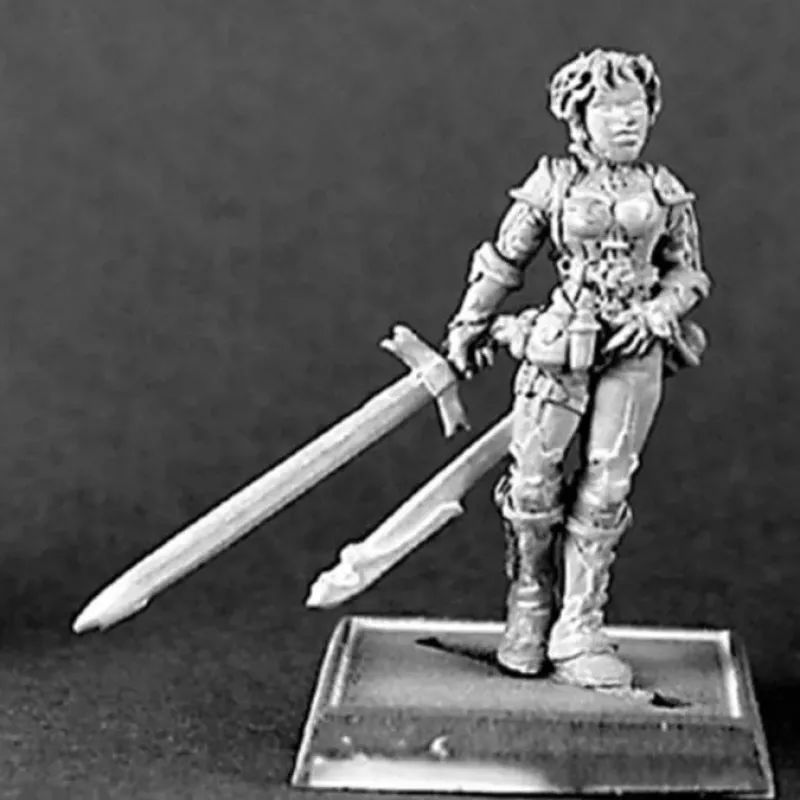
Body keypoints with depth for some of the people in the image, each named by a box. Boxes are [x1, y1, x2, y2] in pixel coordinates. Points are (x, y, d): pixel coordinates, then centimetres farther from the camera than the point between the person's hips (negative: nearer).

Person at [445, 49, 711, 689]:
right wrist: (468, 328, 17)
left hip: (634, 351, 1)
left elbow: (688, 275, 14)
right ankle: (530, 605, 22)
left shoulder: (665, 192, 7)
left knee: (606, 488, -1)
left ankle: (579, 632, 7)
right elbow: (503, 262, 11)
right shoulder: (552, 185, 2)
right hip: (560, 346, -1)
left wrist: (658, 313, -6)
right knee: (534, 483, -2)